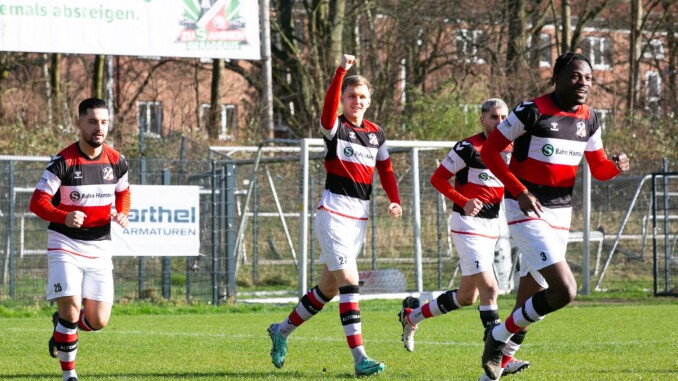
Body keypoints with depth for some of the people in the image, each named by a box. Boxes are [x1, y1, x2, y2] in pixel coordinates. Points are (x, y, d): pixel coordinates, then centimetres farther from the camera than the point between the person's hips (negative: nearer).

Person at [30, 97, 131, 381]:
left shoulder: (116, 162, 1)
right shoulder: (63, 162, -12)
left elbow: (123, 192, 20)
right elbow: (37, 201, -14)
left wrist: (122, 214, -3)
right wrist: (65, 217, -32)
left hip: (99, 249, 4)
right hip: (65, 246, -4)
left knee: (98, 321, -1)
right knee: (71, 307, -18)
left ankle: (62, 325, 33)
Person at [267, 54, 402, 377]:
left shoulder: (376, 133, 11)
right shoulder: (335, 128, -7)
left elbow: (385, 171, 17)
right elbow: (330, 106, -28)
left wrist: (395, 201, 1)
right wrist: (341, 71, -40)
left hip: (360, 216, 7)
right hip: (334, 212, -7)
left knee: (328, 288, 14)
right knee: (349, 281, -16)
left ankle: (282, 330, 33)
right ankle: (359, 358, -19)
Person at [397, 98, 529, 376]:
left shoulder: (511, 150, 8)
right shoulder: (468, 148, -12)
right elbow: (438, 179, -8)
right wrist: (463, 202, -20)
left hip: (492, 227, 8)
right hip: (468, 224, -8)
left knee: (466, 297, 13)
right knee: (489, 289, -16)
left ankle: (412, 316, 33)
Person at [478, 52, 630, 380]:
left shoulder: (588, 120, 6)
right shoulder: (532, 112, -14)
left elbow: (598, 168, 15)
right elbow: (489, 150, -9)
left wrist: (616, 167, -9)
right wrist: (520, 192, -18)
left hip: (560, 214, 7)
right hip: (527, 212, -7)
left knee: (531, 300, 9)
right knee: (564, 291, -20)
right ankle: (499, 337, -2)